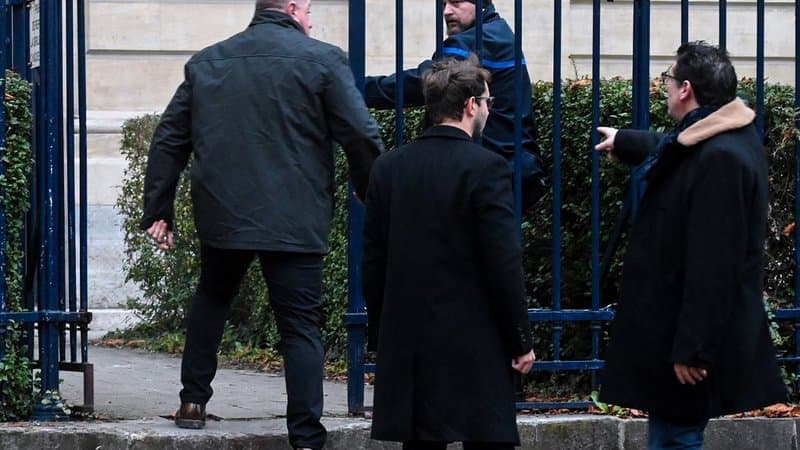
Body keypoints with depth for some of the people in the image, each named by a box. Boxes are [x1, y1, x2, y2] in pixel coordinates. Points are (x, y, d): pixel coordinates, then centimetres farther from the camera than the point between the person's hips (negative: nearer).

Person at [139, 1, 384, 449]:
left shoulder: (205, 63, 11)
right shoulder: (323, 59, -3)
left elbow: (170, 140, 12)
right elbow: (362, 138, -7)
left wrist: (158, 209, 17)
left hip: (221, 214, 4)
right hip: (295, 221, -4)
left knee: (212, 299, 27)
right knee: (301, 326, 0)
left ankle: (193, 401, 26)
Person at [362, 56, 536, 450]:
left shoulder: (388, 168, 6)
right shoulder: (486, 168, -11)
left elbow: (373, 262, 9)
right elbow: (504, 265, -12)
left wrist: (380, 338, 16)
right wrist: (521, 341, -3)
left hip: (406, 344, 5)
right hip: (474, 344, -5)